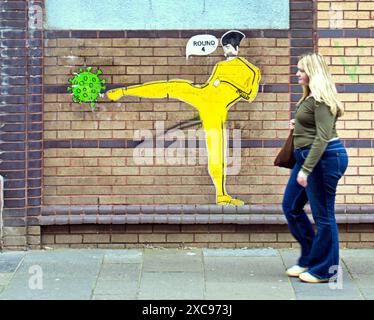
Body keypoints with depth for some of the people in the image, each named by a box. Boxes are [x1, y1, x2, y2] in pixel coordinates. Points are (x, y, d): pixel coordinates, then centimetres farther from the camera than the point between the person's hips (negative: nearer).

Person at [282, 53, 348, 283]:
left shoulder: (321, 99, -16)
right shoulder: (310, 97, 13)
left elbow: (323, 137, -22)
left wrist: (306, 170, -24)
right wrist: (298, 125, 10)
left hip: (324, 157, -11)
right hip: (307, 156, 11)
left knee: (323, 215, 0)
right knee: (291, 206, 14)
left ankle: (325, 270, 13)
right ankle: (309, 259, 26)